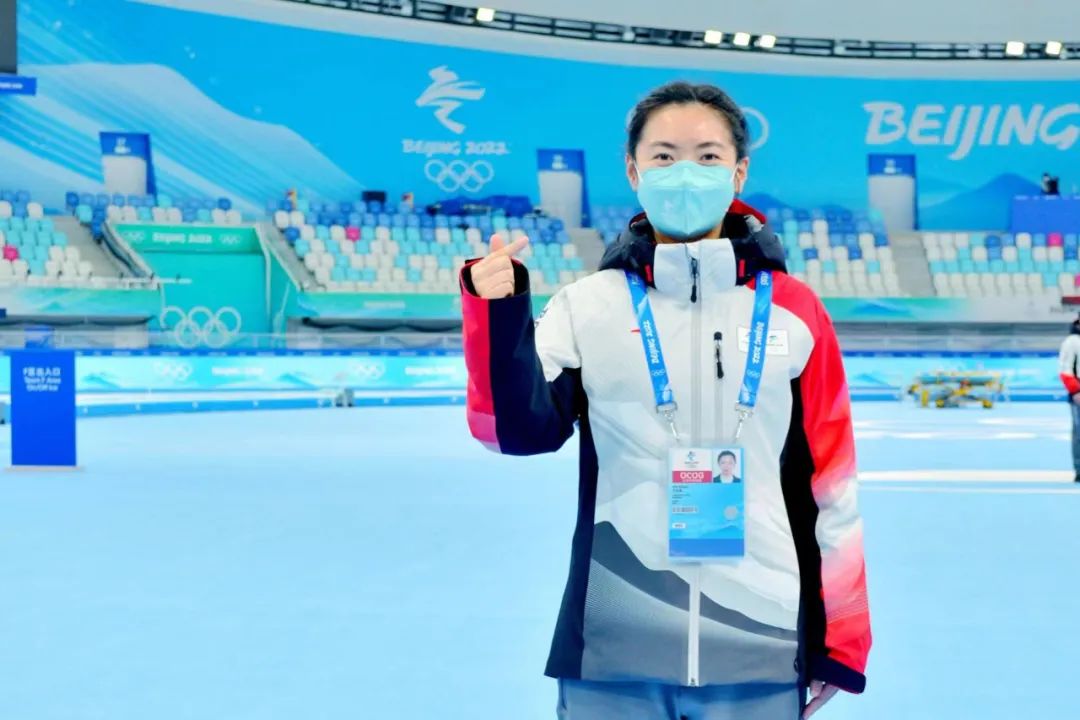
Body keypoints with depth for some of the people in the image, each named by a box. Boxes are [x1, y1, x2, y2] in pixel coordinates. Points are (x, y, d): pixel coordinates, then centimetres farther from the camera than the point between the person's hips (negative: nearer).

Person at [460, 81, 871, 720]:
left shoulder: (793, 312, 2)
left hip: (760, 650, 0)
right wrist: (498, 314, -21)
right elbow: (519, 428, -8)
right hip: (611, 650, 0)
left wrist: (839, 642, 7)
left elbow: (830, 481, 6)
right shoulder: (587, 306, 1)